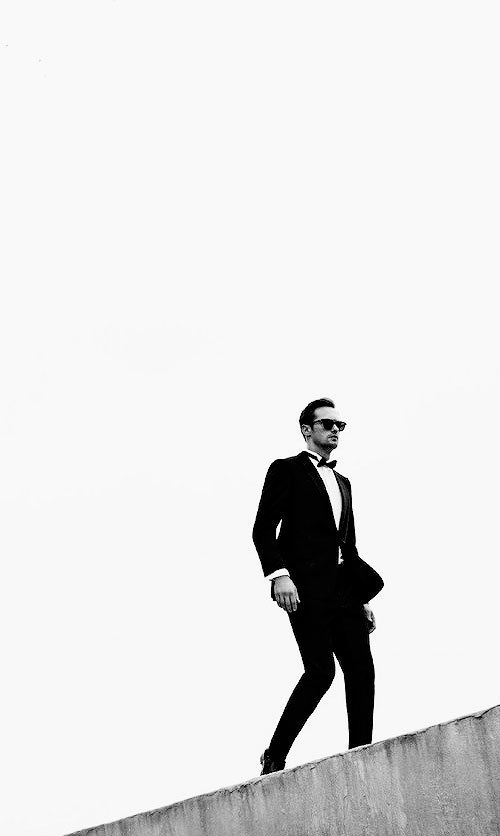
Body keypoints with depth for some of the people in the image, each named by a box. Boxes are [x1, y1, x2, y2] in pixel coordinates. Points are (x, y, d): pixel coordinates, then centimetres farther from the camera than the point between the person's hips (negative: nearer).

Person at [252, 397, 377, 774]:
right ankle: (275, 757, -3)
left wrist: (363, 598, 18)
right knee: (320, 671, -15)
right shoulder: (286, 470, 6)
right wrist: (279, 574, -19)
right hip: (306, 587, -7)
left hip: (343, 588, 7)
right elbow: (263, 530, -4)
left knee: (362, 671, -4)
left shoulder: (343, 482, 27)